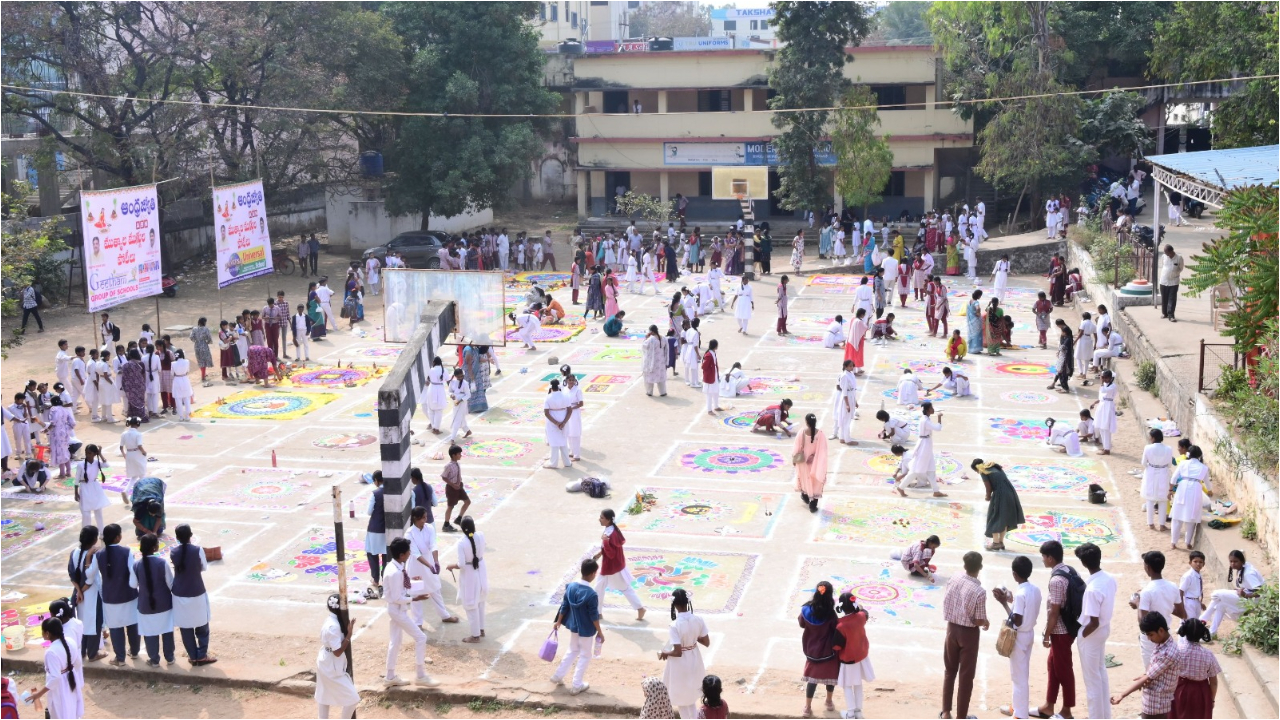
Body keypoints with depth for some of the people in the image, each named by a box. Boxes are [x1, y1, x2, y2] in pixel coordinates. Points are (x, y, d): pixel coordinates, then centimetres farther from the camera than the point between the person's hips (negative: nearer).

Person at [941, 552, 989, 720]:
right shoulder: (979, 592, -24)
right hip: (968, 633, -5)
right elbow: (979, 621, -18)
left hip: (952, 628, 5)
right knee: (966, 675, 8)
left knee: (949, 671, 18)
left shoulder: (953, 578, -8)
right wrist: (986, 622, 3)